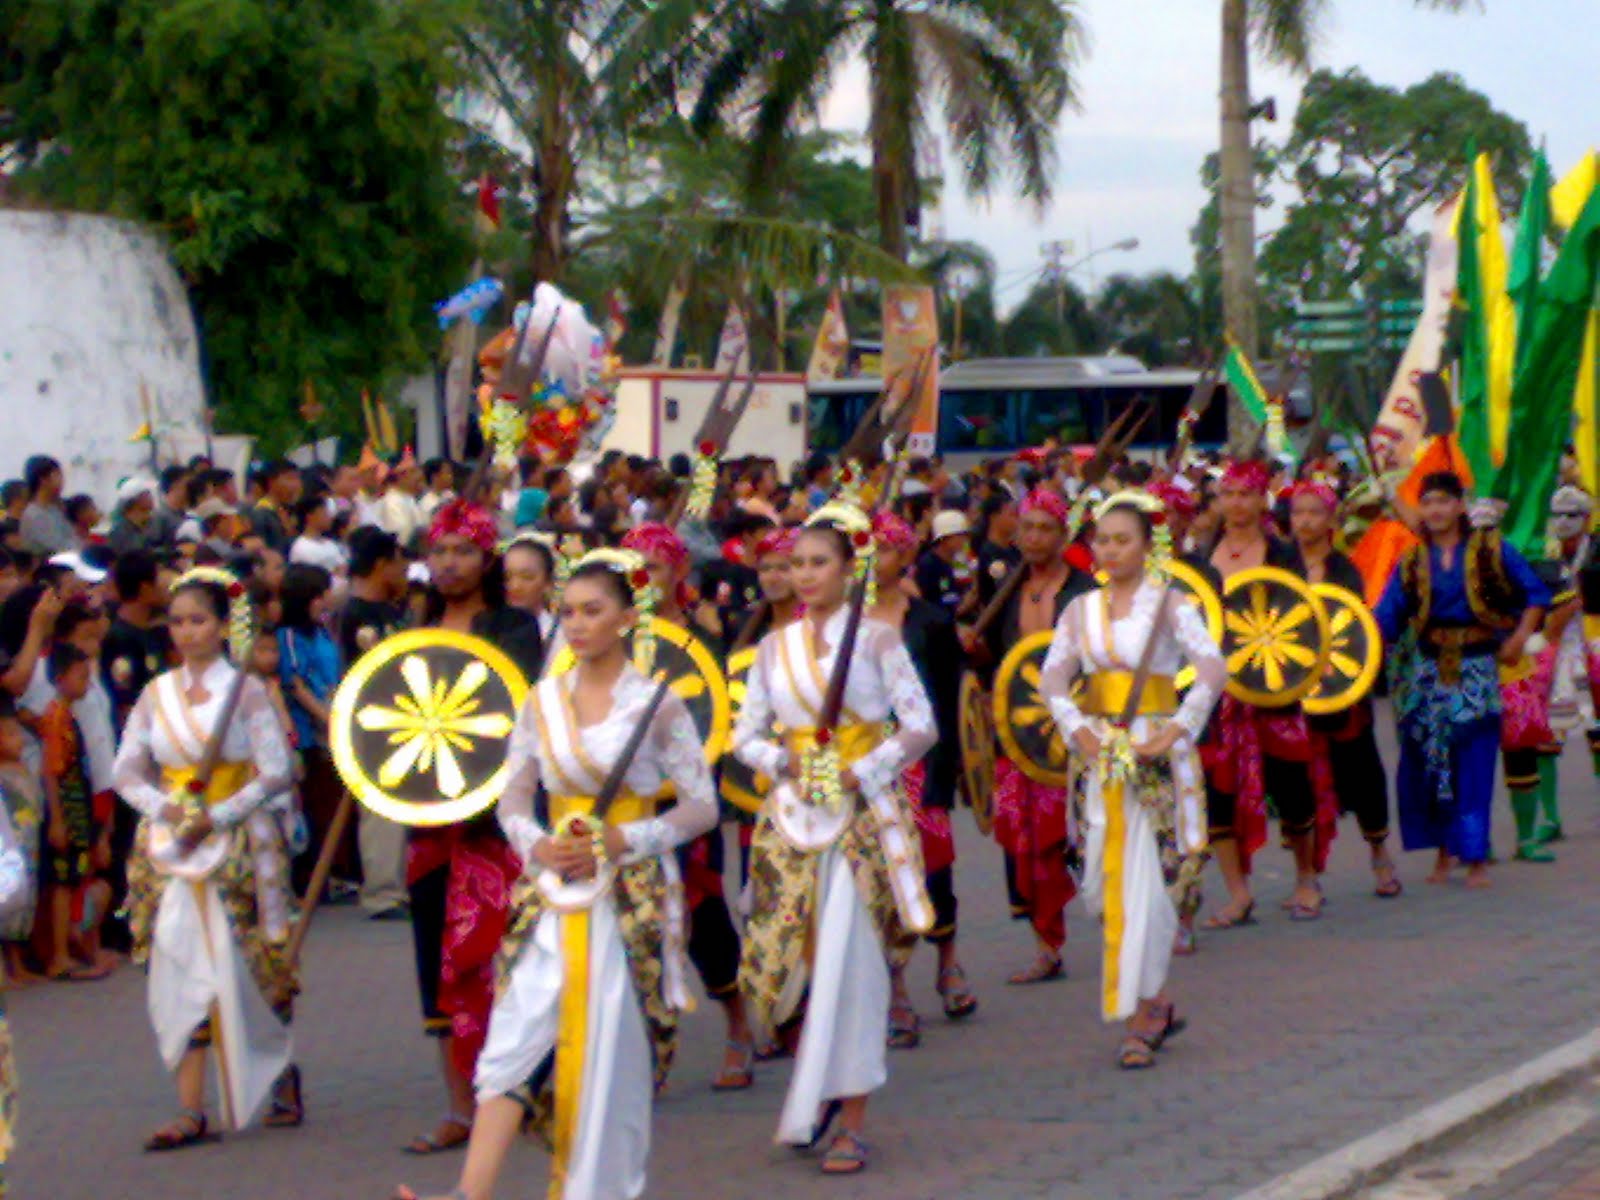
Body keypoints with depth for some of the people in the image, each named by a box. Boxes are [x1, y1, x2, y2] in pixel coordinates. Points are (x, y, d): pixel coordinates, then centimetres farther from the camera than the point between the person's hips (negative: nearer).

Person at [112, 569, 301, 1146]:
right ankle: (191, 1109, -6)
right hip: (170, 849, 3)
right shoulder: (157, 694, 8)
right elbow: (127, 770, 8)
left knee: (244, 969, 1)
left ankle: (282, 1071, 26)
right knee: (181, 973, -4)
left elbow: (277, 772, -7)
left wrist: (216, 818, -14)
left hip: (236, 845, -3)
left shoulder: (246, 691, -3)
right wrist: (164, 809, -10)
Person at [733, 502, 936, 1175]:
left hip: (862, 818, -4)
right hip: (793, 818, 4)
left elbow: (921, 727, -5)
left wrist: (863, 773, -13)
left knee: (850, 970, -6)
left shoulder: (875, 640, -1)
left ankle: (851, 1121, -1)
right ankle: (819, 1091, 24)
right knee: (793, 962, 2)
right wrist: (781, 760, -9)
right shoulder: (775, 647, 10)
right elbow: (745, 736, 10)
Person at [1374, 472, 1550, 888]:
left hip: (1476, 670, -3)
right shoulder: (1412, 562, 7)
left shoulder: (1490, 550, 1)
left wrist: (1520, 637, -6)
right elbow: (1387, 619, 1)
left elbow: (1536, 594, 4)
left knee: (1474, 763, -6)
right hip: (1427, 671, 3)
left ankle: (1475, 858, -1)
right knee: (1424, 762, 1)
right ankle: (1444, 851, 15)